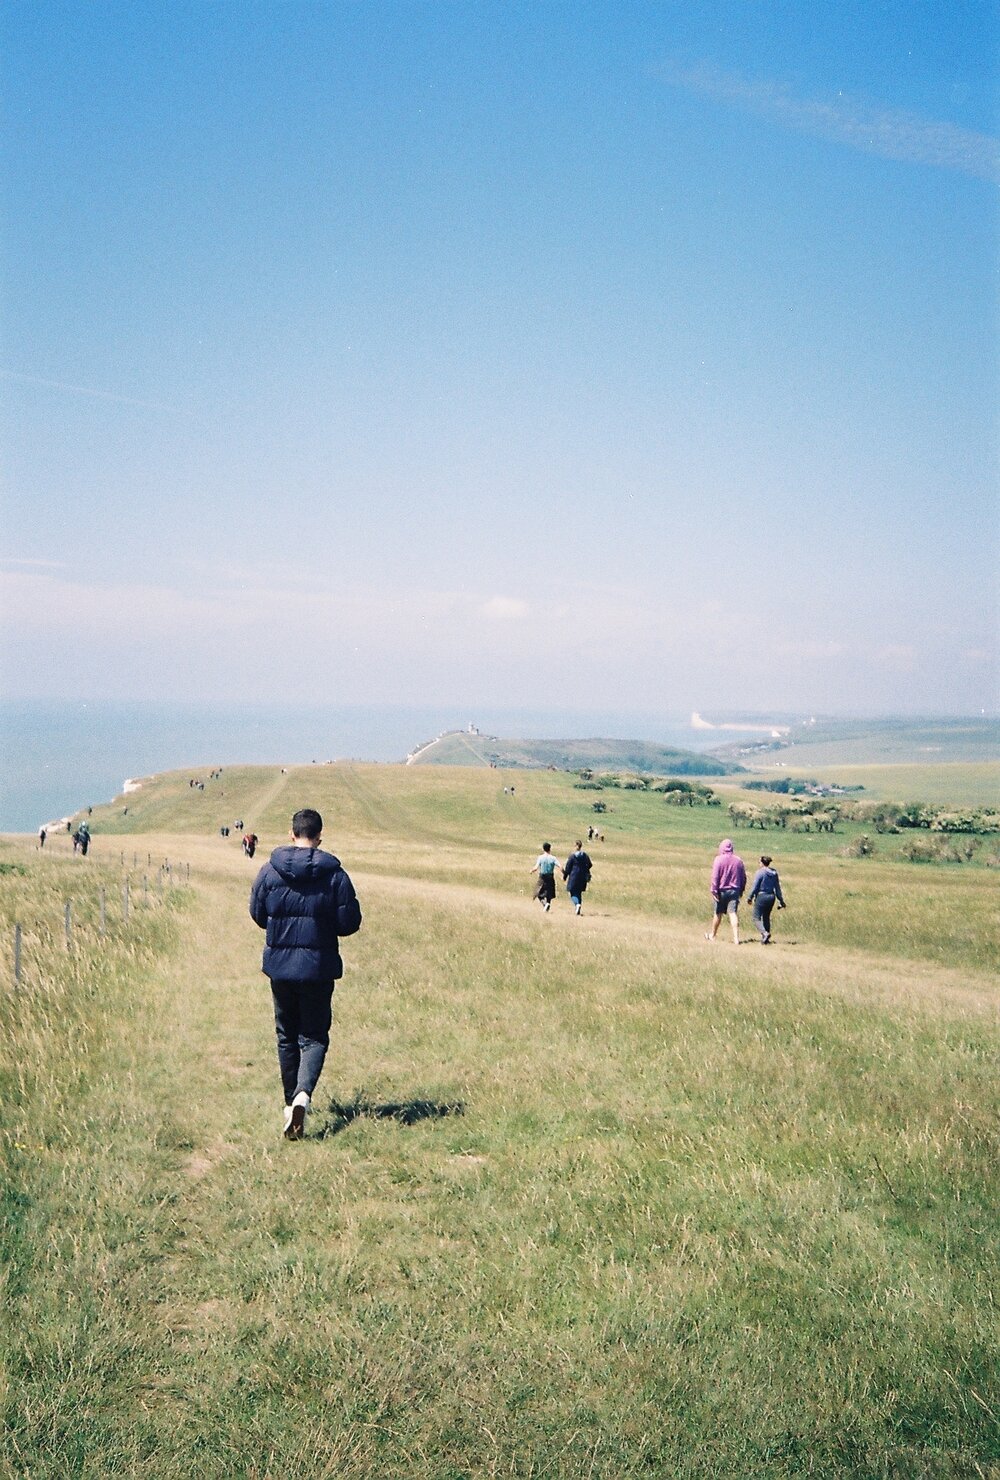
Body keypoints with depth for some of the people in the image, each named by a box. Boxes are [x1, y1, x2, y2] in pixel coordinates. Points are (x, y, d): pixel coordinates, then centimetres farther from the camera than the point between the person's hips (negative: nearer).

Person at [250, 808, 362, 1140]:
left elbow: (257, 913, 6)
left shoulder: (270, 870, -4)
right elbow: (350, 922, -6)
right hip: (318, 968, -2)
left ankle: (291, 1102, 21)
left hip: (279, 966, 2)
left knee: (286, 1035, 17)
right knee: (314, 1036, 6)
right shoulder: (334, 873, -9)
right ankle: (304, 1093, -18)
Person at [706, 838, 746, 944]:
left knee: (718, 913, 10)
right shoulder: (738, 860, 4)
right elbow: (743, 877, 11)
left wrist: (714, 891, -9)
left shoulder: (719, 859, -9)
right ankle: (736, 938, -12)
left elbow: (715, 877, -12)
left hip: (722, 890, -3)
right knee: (733, 913, -2)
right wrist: (741, 890, 21)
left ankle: (712, 935, 26)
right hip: (735, 891, 3)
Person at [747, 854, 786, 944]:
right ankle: (765, 939, 18)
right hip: (771, 897, 7)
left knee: (756, 918, -1)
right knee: (766, 918, 17)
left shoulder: (760, 872, -12)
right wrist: (781, 901, 15)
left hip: (761, 896, -7)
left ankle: (764, 933, -24)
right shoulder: (774, 873, 7)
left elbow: (754, 887, -11)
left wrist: (749, 898, 0)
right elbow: (777, 888, 10)